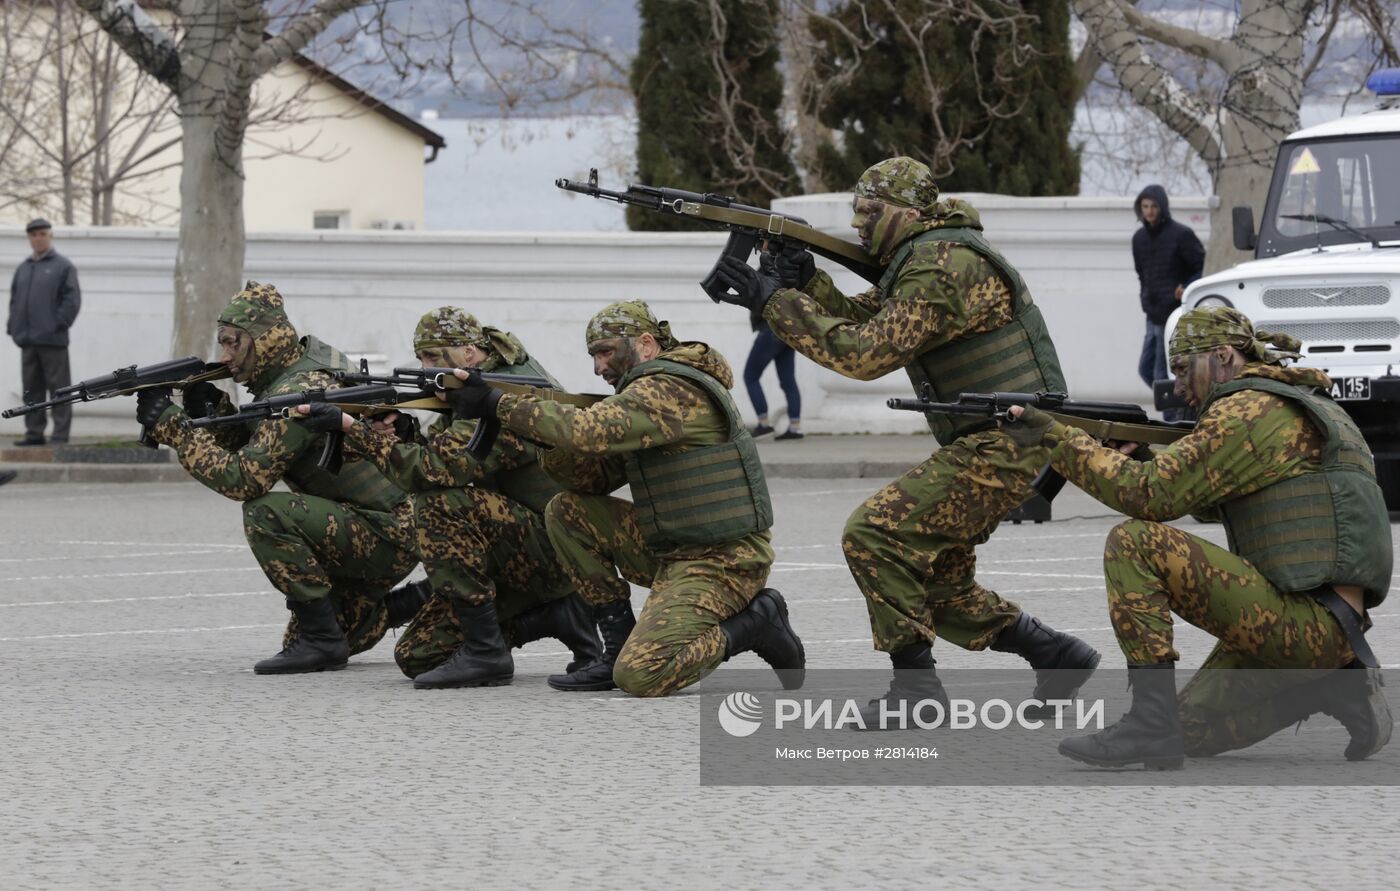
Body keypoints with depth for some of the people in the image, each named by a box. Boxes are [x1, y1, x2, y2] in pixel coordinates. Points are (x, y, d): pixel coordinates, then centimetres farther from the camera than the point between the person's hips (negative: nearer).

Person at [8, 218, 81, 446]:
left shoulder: (63, 266, 0)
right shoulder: (23, 268, 17)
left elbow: (72, 299, -6)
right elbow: (14, 300, 20)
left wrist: (58, 325, -13)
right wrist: (13, 328, 8)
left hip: (52, 340, -6)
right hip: (27, 341, 6)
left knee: (58, 387, -4)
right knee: (32, 389, 7)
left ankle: (60, 434, -3)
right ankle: (34, 432, 12)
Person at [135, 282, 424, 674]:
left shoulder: (300, 392, -23)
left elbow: (242, 480, -27)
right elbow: (245, 450, 12)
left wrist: (170, 425, -23)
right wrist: (211, 410, -5)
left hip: (386, 535, -10)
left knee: (266, 514, -27)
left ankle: (322, 638, -20)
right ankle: (417, 605, 25)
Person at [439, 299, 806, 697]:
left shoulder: (671, 390, -16)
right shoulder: (647, 391, 15)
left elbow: (587, 430, -29)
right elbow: (592, 476, 10)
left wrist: (498, 404, -22)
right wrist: (543, 434, -8)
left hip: (721, 562, -10)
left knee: (640, 676, -24)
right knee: (567, 512, 3)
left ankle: (755, 623, -3)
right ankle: (619, 645, 4)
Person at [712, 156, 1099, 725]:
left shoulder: (941, 266, -19)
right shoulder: (917, 259, 15)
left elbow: (866, 353, -24)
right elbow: (861, 319, 16)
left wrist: (775, 303, -20)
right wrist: (806, 282, -2)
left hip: (1003, 443, -11)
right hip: (989, 443, 11)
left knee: (873, 533, -16)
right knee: (936, 584, 15)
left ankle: (915, 686, -13)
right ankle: (1058, 657, 23)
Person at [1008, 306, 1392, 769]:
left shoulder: (1248, 411, -8)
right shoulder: (1304, 405, 23)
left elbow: (1154, 495, -13)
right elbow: (1211, 503, 31)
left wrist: (1061, 439, -6)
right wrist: (1144, 456, 15)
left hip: (1300, 622, -10)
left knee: (1133, 543, -13)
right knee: (1196, 728, 20)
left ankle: (1153, 722, -16)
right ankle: (1337, 688, 9)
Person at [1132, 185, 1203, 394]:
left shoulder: (1181, 234, -7)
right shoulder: (1139, 238, 13)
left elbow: (1203, 269, -6)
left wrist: (1186, 290, -19)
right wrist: (1145, 296, 10)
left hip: (1174, 313, -8)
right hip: (1153, 315, 8)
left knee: (1163, 374, -8)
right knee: (1145, 368, 10)